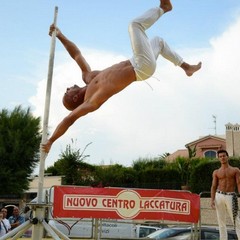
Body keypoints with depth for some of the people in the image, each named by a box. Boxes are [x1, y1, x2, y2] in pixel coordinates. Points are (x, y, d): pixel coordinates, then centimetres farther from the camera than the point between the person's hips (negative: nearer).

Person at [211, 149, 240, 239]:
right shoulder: (216, 172, 11)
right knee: (221, 221, 4)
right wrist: (212, 200, -3)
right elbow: (213, 187, 9)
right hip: (219, 196, 2)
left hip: (231, 196, -2)